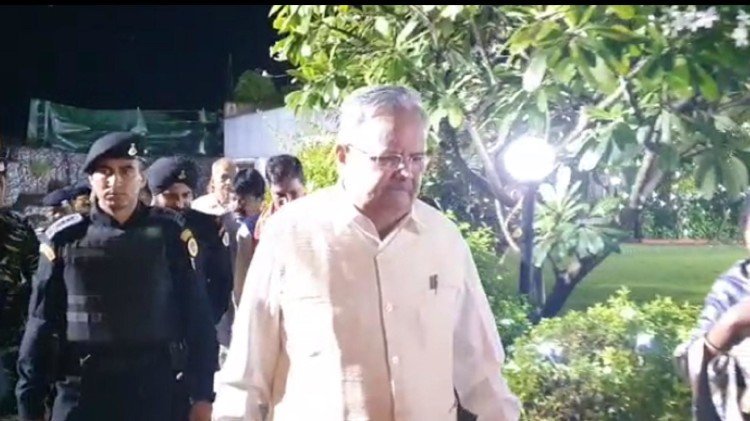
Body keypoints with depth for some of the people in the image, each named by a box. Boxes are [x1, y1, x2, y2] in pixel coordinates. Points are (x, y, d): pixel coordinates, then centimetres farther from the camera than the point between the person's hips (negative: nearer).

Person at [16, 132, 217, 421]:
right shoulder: (65, 238, 1)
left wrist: (203, 395, -1)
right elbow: (41, 322, 3)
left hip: (154, 393, 0)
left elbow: (196, 316, 0)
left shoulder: (169, 234, -1)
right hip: (81, 393, 0)